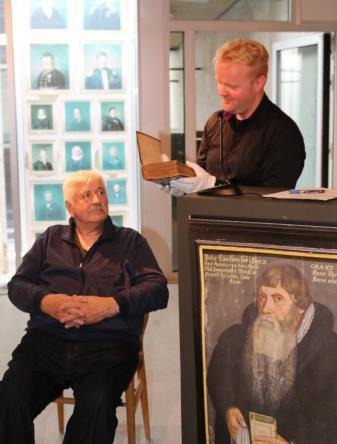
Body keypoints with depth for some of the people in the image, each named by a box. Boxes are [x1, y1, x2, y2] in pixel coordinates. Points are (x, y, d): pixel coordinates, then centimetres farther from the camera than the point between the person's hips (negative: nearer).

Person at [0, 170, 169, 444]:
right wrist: (45, 301, -8)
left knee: (96, 406, -32)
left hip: (107, 347, -1)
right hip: (46, 341, 2)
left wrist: (112, 305, -12)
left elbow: (158, 289, 5)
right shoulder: (50, 239, 23)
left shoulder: (131, 242, 17)